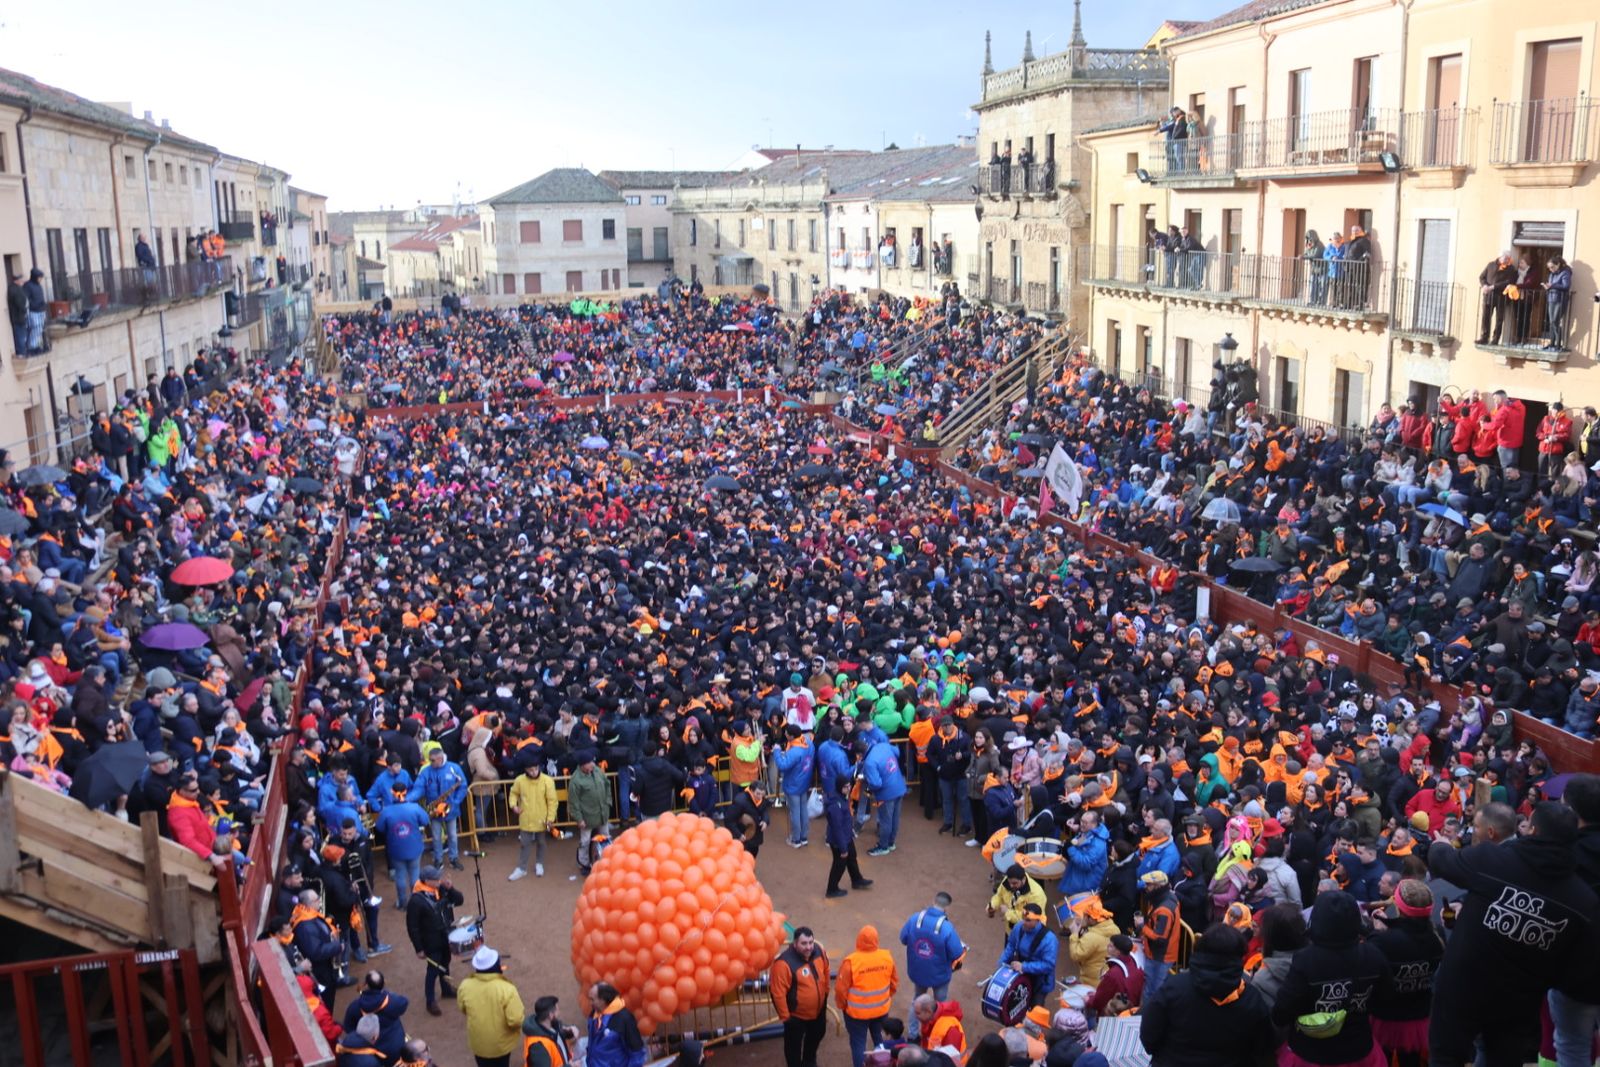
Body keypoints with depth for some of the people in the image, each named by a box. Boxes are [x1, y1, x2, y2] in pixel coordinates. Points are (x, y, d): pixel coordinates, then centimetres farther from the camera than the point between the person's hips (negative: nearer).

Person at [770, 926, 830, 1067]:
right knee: (794, 1045, 13)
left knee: (817, 1035, 30)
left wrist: (825, 995, 14)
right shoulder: (784, 963, -34)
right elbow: (778, 993, -27)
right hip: (796, 1014, -7)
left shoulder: (819, 951, -14)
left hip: (818, 1009, 7)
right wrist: (784, 1016, -20)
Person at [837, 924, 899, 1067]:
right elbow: (894, 982, 2)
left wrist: (842, 1005, 2)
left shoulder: (850, 961, -24)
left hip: (857, 1011, -4)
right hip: (881, 1009, 4)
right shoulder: (887, 957, -12)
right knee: (880, 1040, 24)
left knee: (858, 1043, 12)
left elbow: (841, 988, -17)